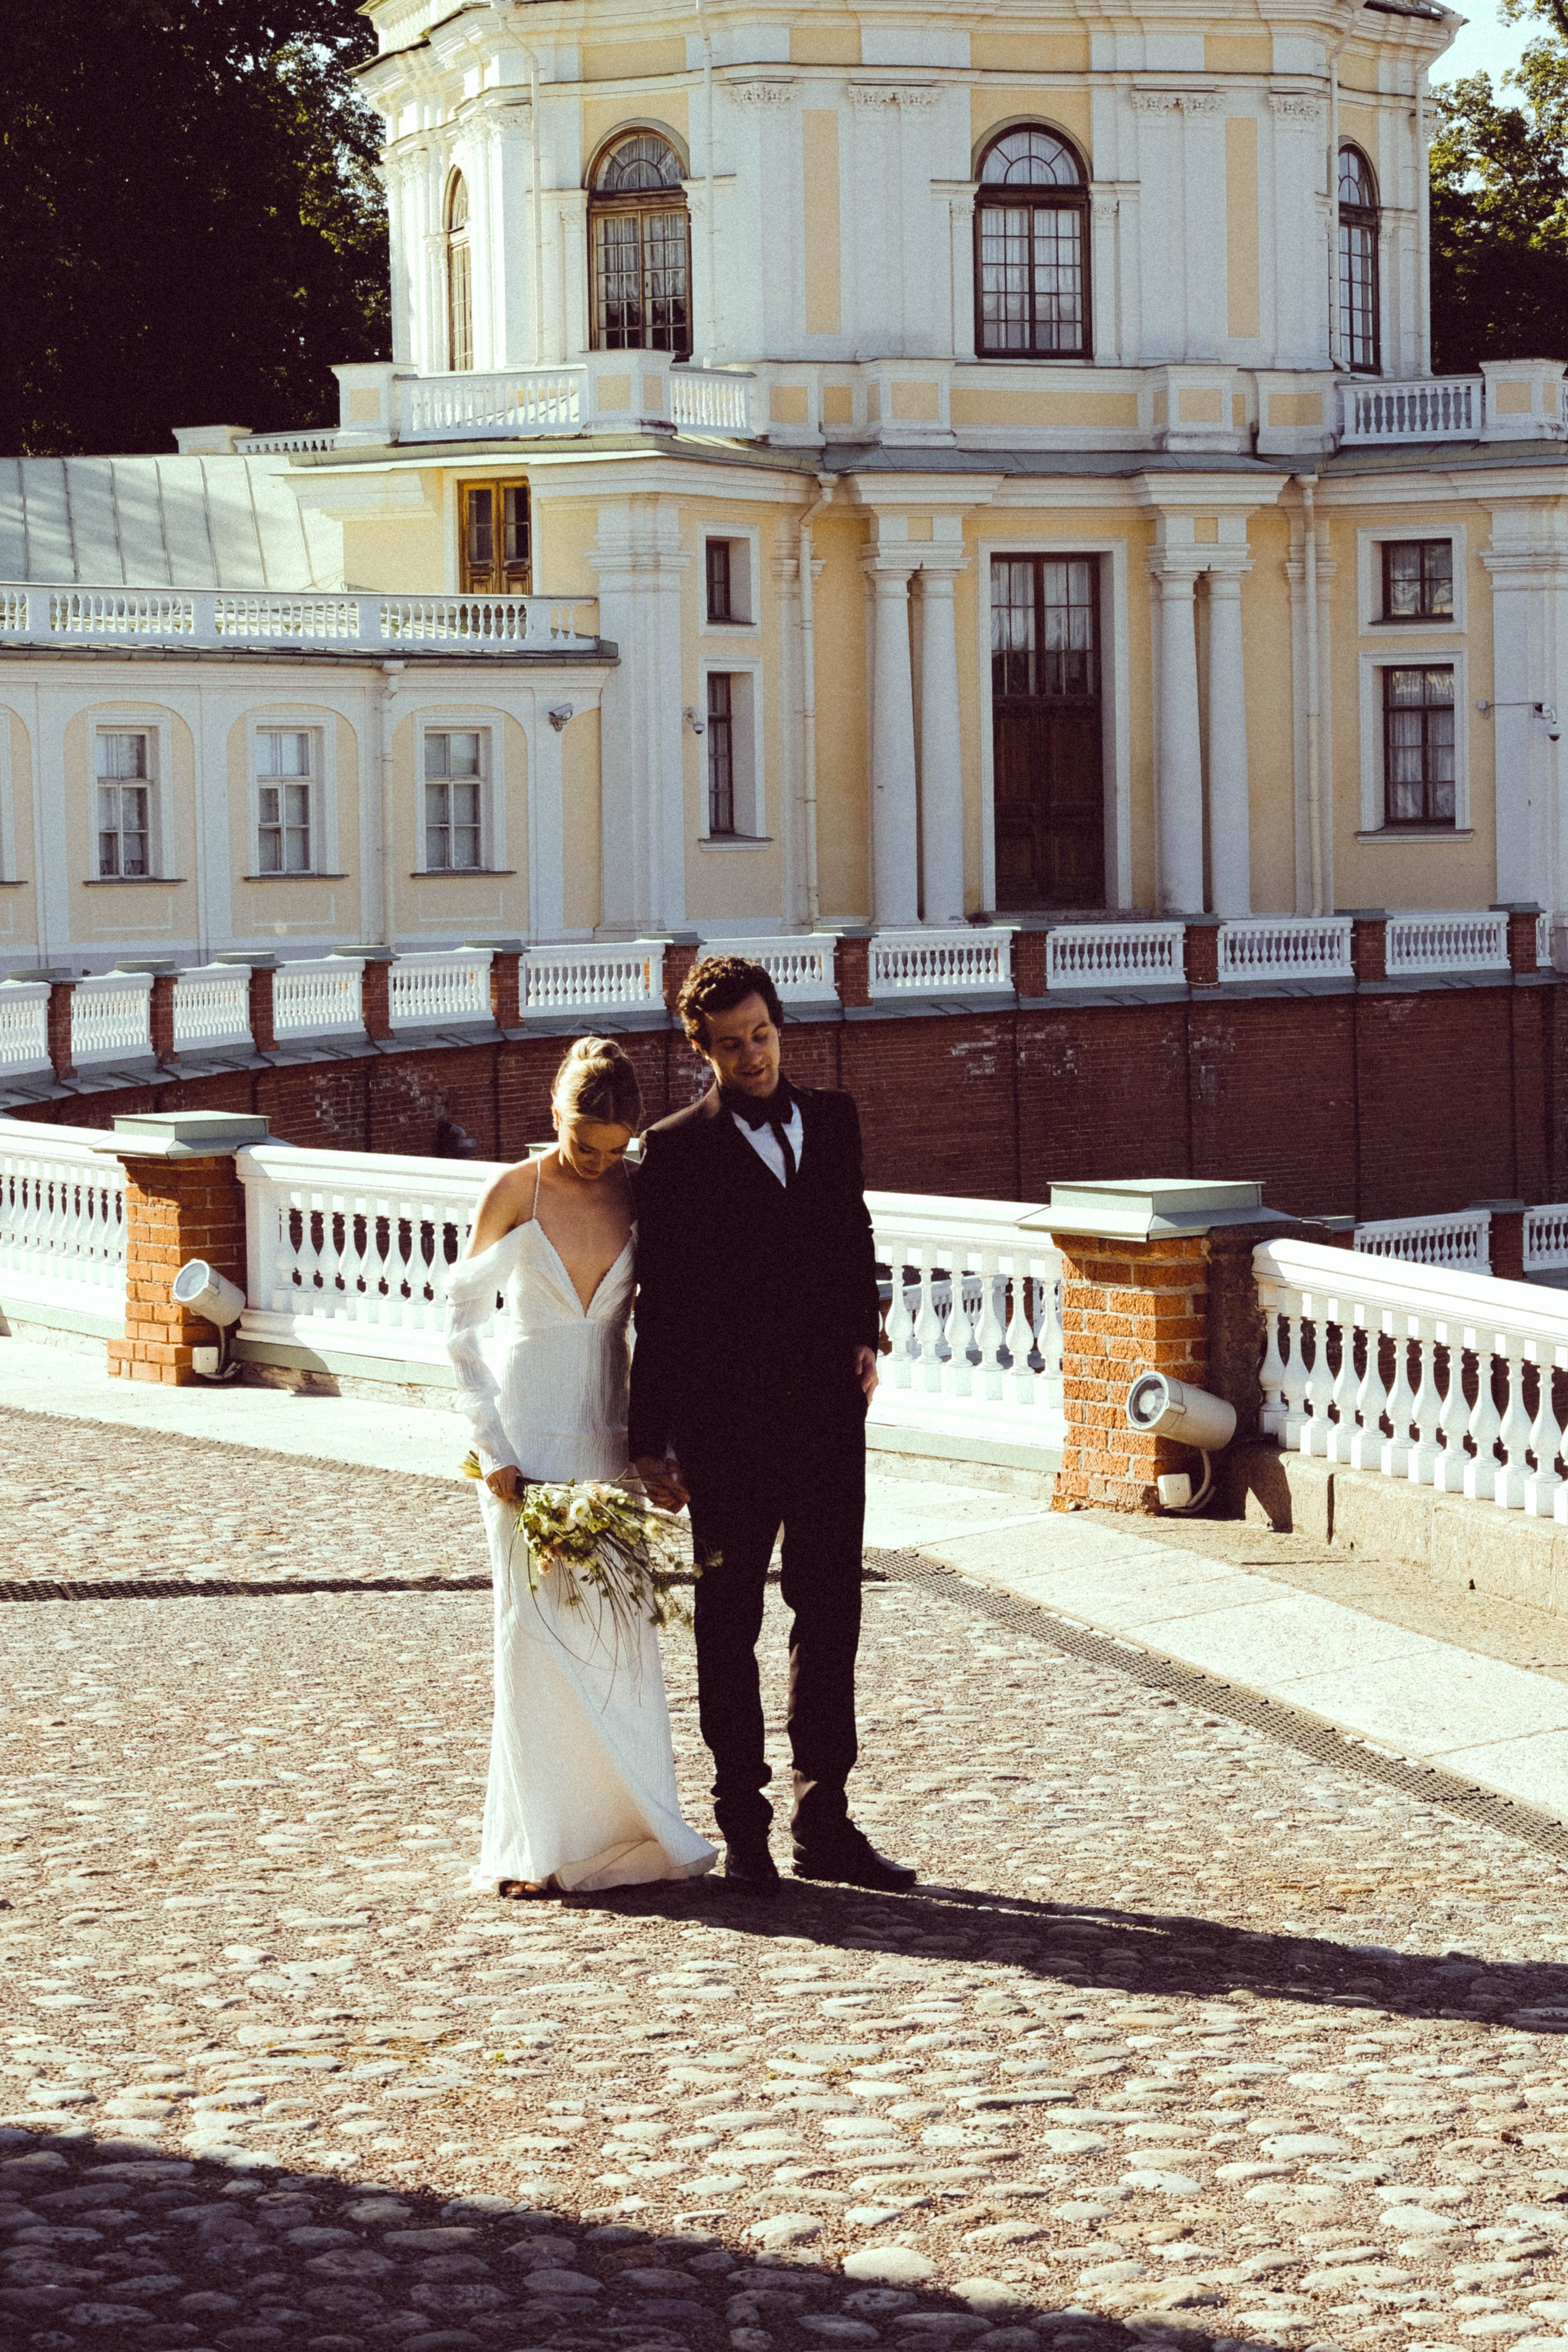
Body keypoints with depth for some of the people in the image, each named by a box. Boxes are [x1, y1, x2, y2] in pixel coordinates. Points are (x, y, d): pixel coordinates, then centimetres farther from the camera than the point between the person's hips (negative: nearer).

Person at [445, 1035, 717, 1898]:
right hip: (529, 1431, -2)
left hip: (611, 1433, 2)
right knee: (537, 1626, -3)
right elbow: (462, 1317, 0)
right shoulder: (515, 1192, -6)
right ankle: (536, 1846, 3)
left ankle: (625, 1830, 10)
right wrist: (490, 1446, -6)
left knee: (619, 1625, 1)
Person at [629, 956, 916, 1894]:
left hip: (829, 1409, 4)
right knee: (730, 1625, 6)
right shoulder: (677, 1151, -6)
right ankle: (744, 1828, 15)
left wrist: (864, 1335, 5)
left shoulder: (833, 1119, 8)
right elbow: (659, 1305, -5)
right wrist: (655, 1440, -7)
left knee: (831, 1617, 8)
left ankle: (825, 1824, 17)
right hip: (727, 1422, -4)